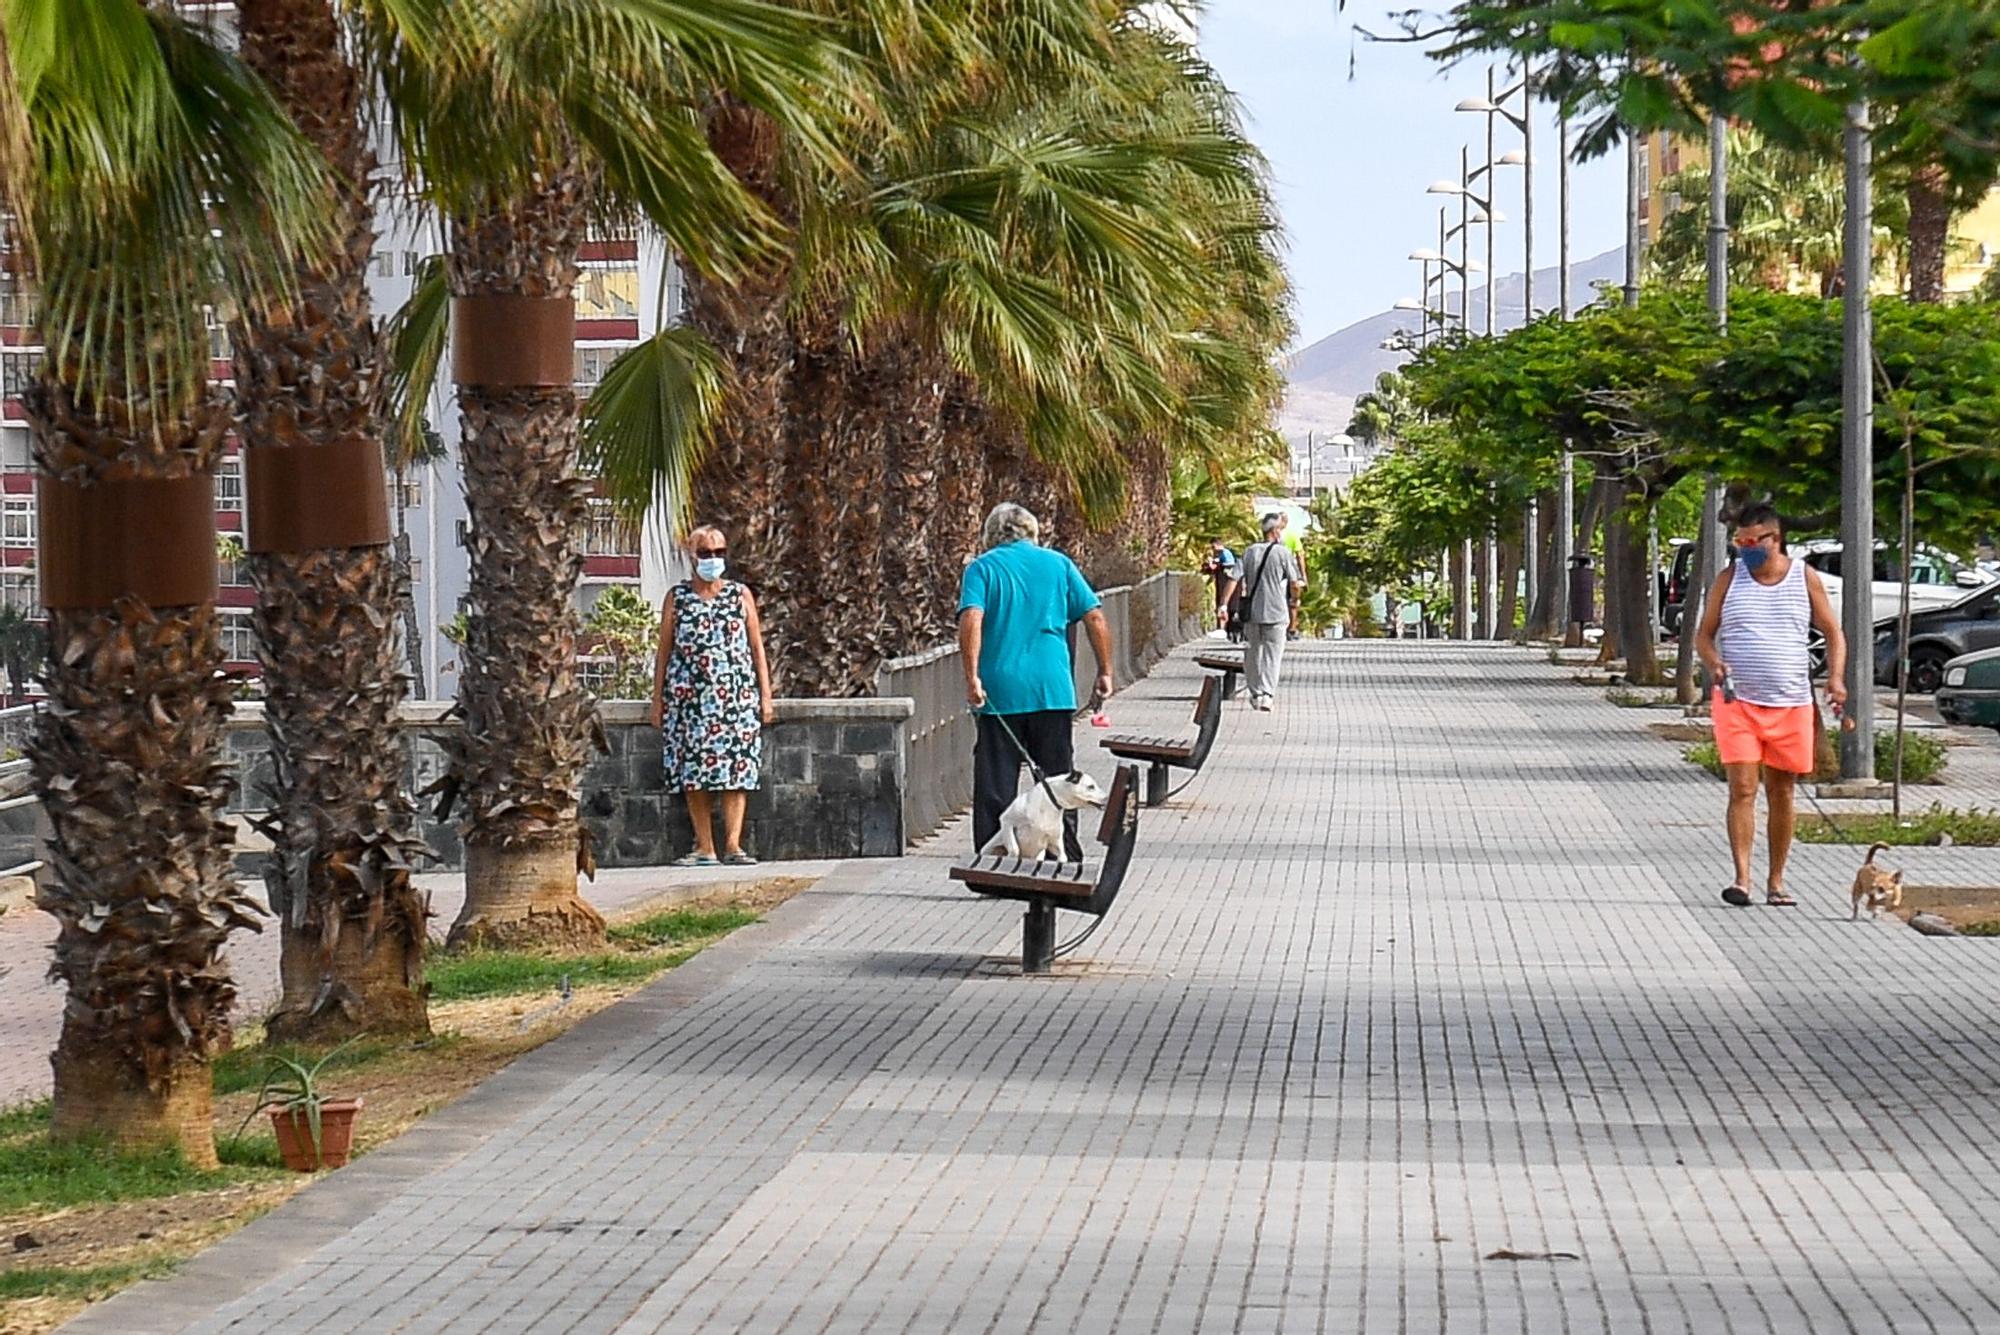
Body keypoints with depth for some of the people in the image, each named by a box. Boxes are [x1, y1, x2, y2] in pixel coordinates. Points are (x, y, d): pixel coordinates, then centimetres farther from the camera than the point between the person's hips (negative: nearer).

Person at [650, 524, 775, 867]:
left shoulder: (740, 595, 11)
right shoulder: (676, 598, 9)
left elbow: (757, 647, 11)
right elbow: (664, 650, 10)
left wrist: (765, 694, 5)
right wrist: (657, 699, 5)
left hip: (736, 695, 0)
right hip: (688, 695, 0)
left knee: (736, 769, -8)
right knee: (693, 773, -1)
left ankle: (733, 844, -10)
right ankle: (704, 848, 3)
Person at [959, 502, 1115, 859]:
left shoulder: (982, 568, 4)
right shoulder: (1058, 564, 10)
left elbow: (971, 620, -14)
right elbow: (1095, 619, 4)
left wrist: (972, 678, -16)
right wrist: (1105, 672, 11)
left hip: (999, 692, -1)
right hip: (1053, 690, 1)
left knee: (995, 789, 4)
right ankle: (1067, 863, 13)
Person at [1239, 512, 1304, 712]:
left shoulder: (1249, 553, 5)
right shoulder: (1283, 553, -7)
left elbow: (1241, 581, 8)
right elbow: (1295, 584, -5)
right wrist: (1294, 599, 15)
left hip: (1252, 611, 4)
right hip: (1276, 612, -4)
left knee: (1252, 654, 13)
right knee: (1272, 655, -1)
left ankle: (1256, 693, 19)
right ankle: (1267, 694, -11)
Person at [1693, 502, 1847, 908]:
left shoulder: (1805, 578, 4)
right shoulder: (1729, 579, 4)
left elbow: (1833, 633, 10)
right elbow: (1704, 634, 8)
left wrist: (1835, 678, -7)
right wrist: (1713, 662, -14)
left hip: (1791, 705, 1)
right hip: (1737, 703, -1)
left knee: (1782, 794, 9)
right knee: (1742, 790, -11)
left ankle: (1776, 881, 18)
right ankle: (1741, 879, -15)